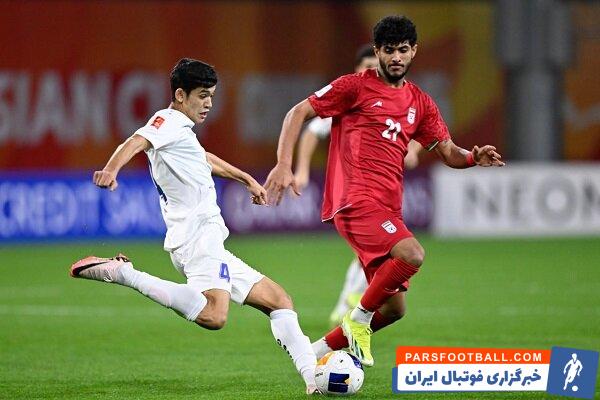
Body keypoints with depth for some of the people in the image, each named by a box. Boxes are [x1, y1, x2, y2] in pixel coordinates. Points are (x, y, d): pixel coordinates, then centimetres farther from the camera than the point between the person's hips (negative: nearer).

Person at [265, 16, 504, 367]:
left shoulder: (420, 102, 17)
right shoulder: (356, 87, 0)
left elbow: (449, 152, 16)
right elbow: (299, 112, 0)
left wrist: (475, 157, -7)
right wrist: (284, 165, -13)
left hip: (388, 209, 7)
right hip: (357, 202, -7)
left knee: (394, 309, 6)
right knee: (412, 254, -31)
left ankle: (320, 351, 19)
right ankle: (359, 318, -12)